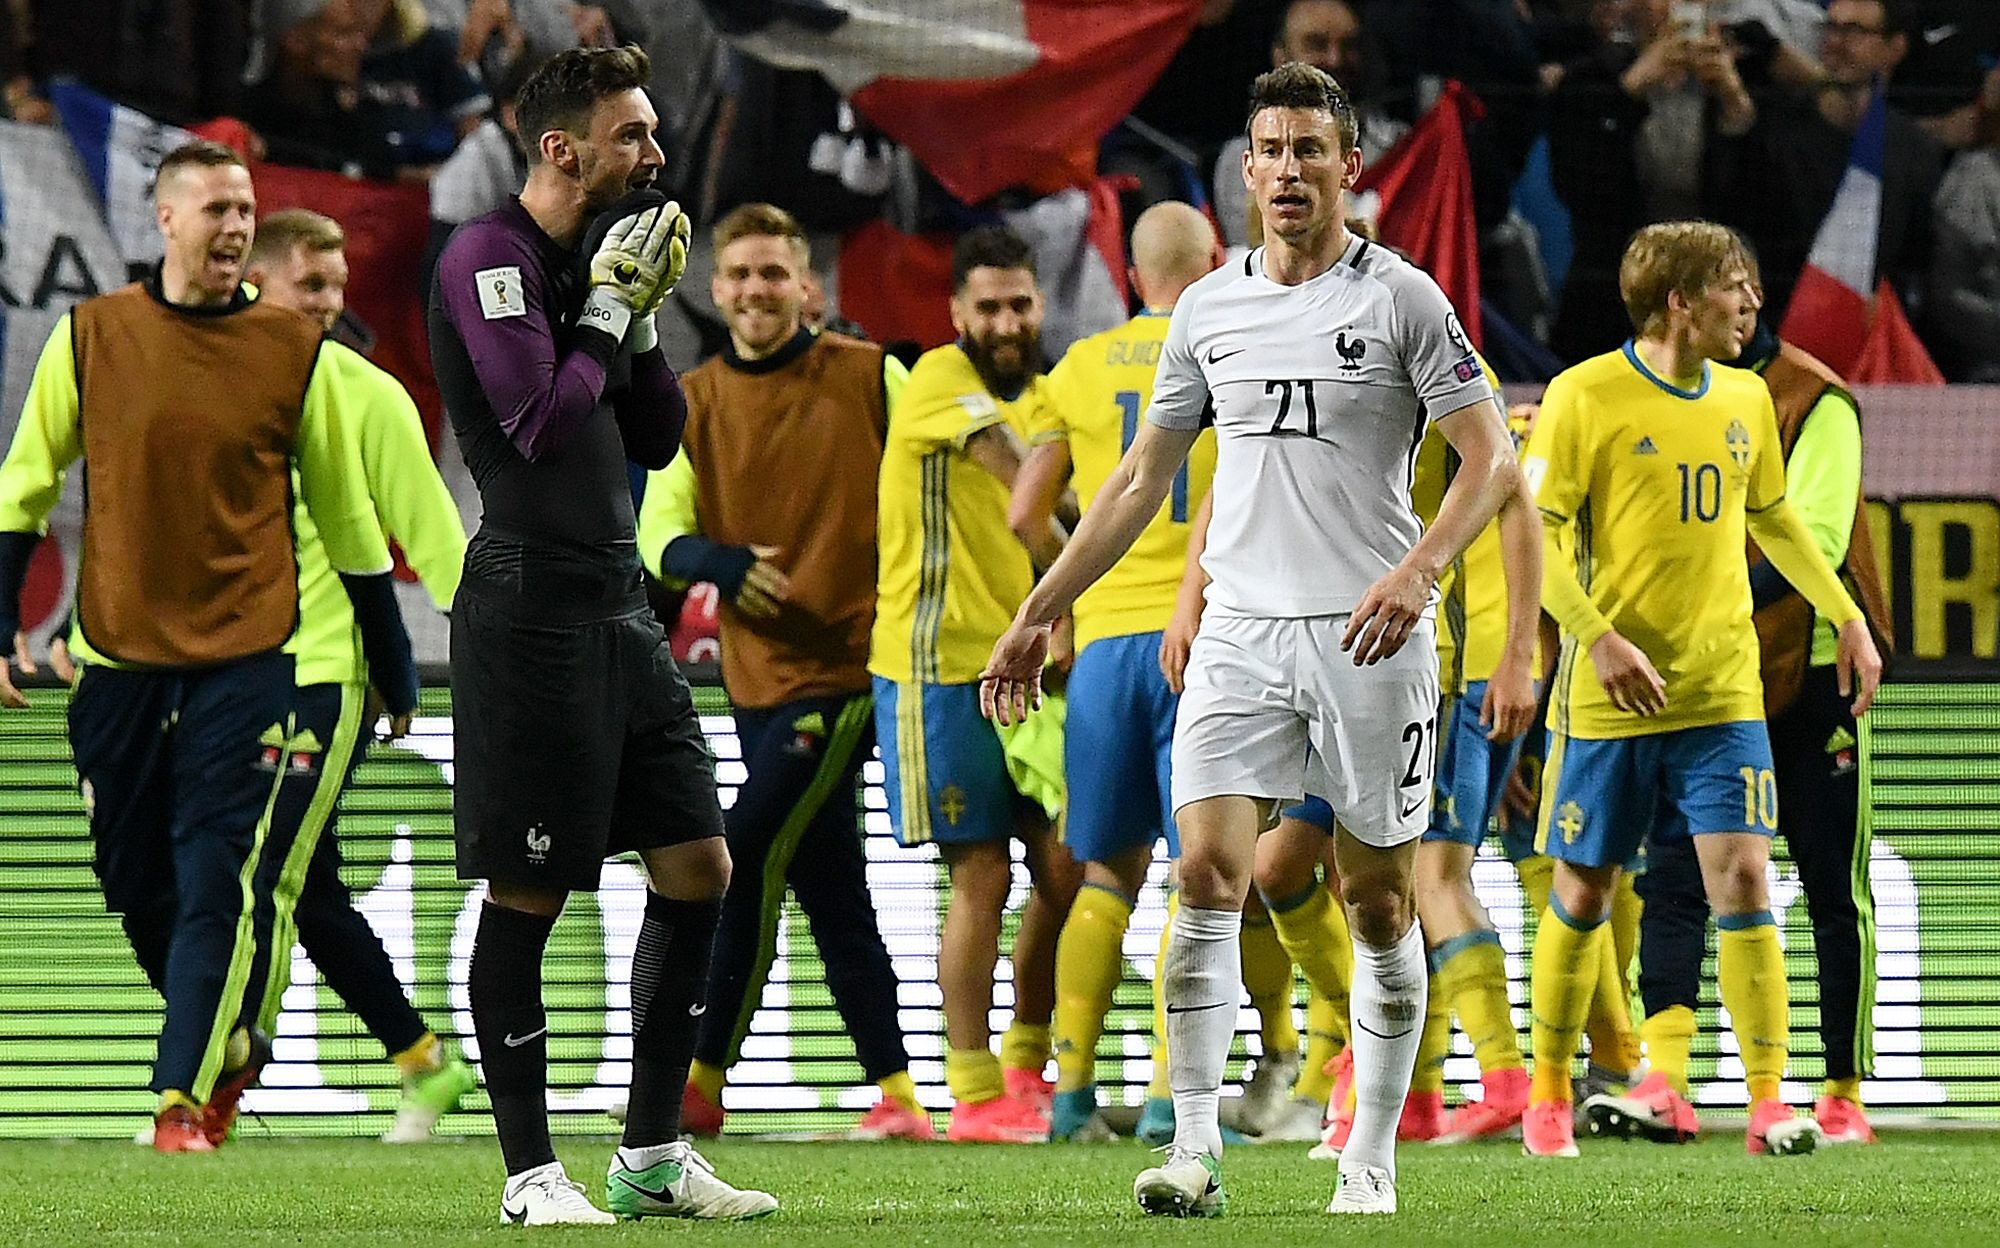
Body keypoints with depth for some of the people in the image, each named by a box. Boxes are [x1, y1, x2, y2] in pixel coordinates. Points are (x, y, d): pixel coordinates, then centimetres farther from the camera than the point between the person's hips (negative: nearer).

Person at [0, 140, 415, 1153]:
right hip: (118, 653, 2)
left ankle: (183, 1096, -6)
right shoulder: (91, 336, 1)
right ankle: (231, 1046, 30)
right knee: (136, 889, 8)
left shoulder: (294, 351, 0)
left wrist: (393, 664, 11)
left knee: (219, 884, -10)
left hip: (244, 657, -2)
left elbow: (346, 517, 8)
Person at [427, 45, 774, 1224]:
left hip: (620, 600, 9)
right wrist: (606, 312, -8)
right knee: (526, 896, -3)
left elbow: (659, 440, 18)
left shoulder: (597, 258, 16)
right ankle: (531, 1172, 3)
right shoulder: (490, 259, -10)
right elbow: (540, 421, -19)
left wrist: (642, 320, 5)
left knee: (697, 869, 8)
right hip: (531, 605, -9)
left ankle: (654, 1155, 16)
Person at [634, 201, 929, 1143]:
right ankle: (896, 1098, 13)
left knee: (747, 859, -13)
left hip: (852, 666, -5)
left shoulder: (871, 379, -1)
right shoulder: (691, 404, 9)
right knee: (831, 892, 7)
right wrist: (716, 562, -19)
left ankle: (701, 1081, -7)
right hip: (759, 676, 5)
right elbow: (657, 535, 2)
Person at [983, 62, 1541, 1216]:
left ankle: (1373, 1161, 13)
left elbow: (1491, 459, -5)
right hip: (1241, 633, 3)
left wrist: (1417, 572, -21)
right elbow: (1141, 479, 19)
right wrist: (1041, 613, 17)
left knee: (1379, 903, 3)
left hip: (1370, 640, -3)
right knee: (1207, 874, -12)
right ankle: (1195, 1150, -14)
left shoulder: (1400, 299, -2)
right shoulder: (1210, 309, 11)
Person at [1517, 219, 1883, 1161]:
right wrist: (1599, 636, -22)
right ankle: (1548, 1095, 21)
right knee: (1583, 894, 6)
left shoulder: (1745, 400, 9)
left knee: (1742, 880, -8)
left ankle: (1769, 1102, -6)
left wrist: (1848, 618, 20)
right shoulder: (1586, 396, -8)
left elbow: (1775, 520, 24)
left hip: (1723, 693, 3)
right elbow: (1536, 535, -11)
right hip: (1609, 695, -3)